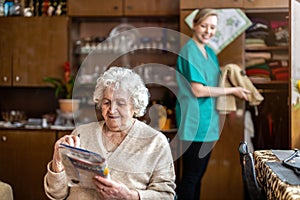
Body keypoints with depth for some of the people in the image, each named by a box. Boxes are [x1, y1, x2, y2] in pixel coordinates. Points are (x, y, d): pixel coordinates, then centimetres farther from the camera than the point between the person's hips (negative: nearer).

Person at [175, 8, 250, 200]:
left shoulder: (210, 52, 14)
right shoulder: (189, 51, -13)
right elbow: (198, 90, -18)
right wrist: (233, 90, -11)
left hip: (208, 123, 9)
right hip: (194, 123, -9)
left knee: (198, 175, 14)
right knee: (190, 177, -3)